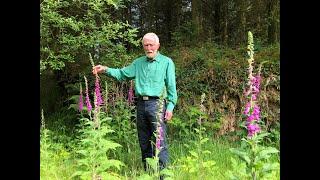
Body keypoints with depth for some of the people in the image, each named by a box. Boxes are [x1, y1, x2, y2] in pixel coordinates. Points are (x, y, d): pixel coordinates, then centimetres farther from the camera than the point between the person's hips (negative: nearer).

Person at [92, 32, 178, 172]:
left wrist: (170, 106, -8)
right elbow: (122, 74, 15)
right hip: (141, 104, 5)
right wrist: (106, 70, -1)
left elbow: (171, 86, -1)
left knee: (160, 141, -9)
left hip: (157, 104, -5)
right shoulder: (138, 62, 17)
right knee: (144, 142, 12)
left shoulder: (166, 62, 4)